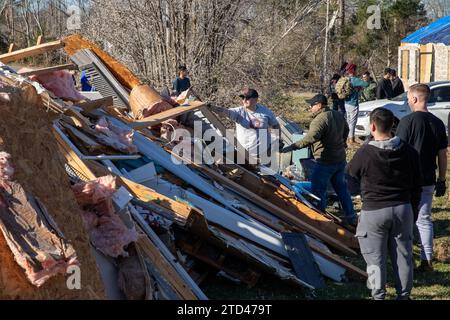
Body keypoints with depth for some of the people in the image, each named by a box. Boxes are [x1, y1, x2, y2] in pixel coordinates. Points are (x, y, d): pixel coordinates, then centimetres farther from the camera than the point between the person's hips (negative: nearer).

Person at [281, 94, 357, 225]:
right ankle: (351, 217, 23)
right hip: (340, 159, 9)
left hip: (325, 162, -9)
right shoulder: (338, 115, 7)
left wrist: (293, 147, -36)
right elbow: (346, 130, 25)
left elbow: (311, 138, -35)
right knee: (341, 187, 18)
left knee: (318, 190, 2)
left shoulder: (319, 120, -21)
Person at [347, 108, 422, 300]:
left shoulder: (365, 153, -15)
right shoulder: (409, 152, -2)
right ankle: (404, 295, 23)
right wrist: (413, 211, 18)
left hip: (374, 212, -4)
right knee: (403, 255, 13)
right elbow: (416, 186, 6)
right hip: (403, 209, 4)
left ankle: (379, 296, 13)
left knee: (375, 257, 7)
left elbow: (351, 174, 5)